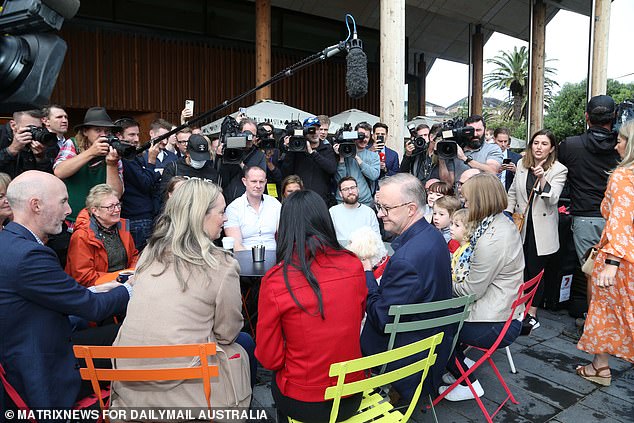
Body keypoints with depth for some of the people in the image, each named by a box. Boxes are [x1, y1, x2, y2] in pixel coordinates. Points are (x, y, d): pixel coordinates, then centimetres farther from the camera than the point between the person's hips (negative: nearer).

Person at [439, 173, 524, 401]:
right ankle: (461, 366, 29)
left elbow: (472, 290, -20)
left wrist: (448, 285, -2)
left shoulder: (491, 240, -28)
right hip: (508, 314, 9)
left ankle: (469, 384, 18)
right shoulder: (505, 223, 3)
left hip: (495, 326, -9)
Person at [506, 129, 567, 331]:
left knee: (535, 271, 3)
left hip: (542, 229, -3)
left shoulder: (559, 170, -5)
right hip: (521, 224, 3)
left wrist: (542, 178, -31)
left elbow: (552, 199, -18)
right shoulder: (521, 164, 6)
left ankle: (532, 315, 18)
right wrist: (507, 214, 4)